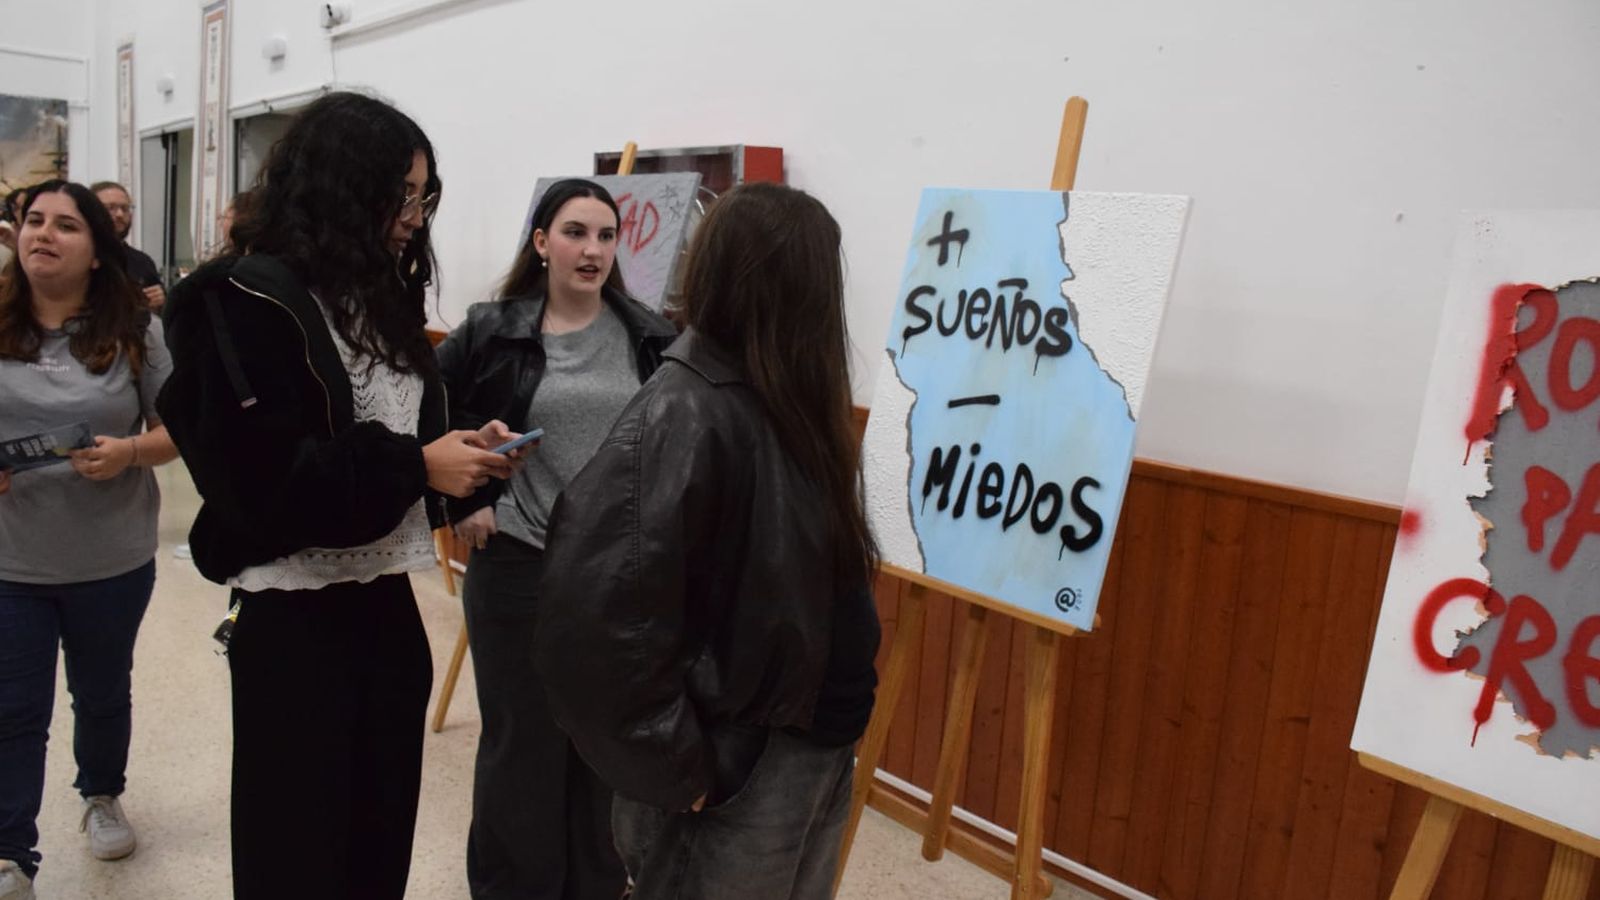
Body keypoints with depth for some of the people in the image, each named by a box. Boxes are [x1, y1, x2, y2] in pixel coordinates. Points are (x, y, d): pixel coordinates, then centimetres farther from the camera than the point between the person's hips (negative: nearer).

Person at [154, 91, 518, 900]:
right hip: (295, 615, -7)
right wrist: (416, 467, -19)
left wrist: (461, 447, -1)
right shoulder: (247, 299, -12)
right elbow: (257, 474, -21)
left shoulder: (379, 298, 12)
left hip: (386, 599, 7)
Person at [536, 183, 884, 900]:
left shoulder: (781, 400, 0)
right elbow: (599, 616, -28)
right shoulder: (684, 418, -24)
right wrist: (677, 765, -18)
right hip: (734, 773, -8)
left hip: (816, 750, 8)